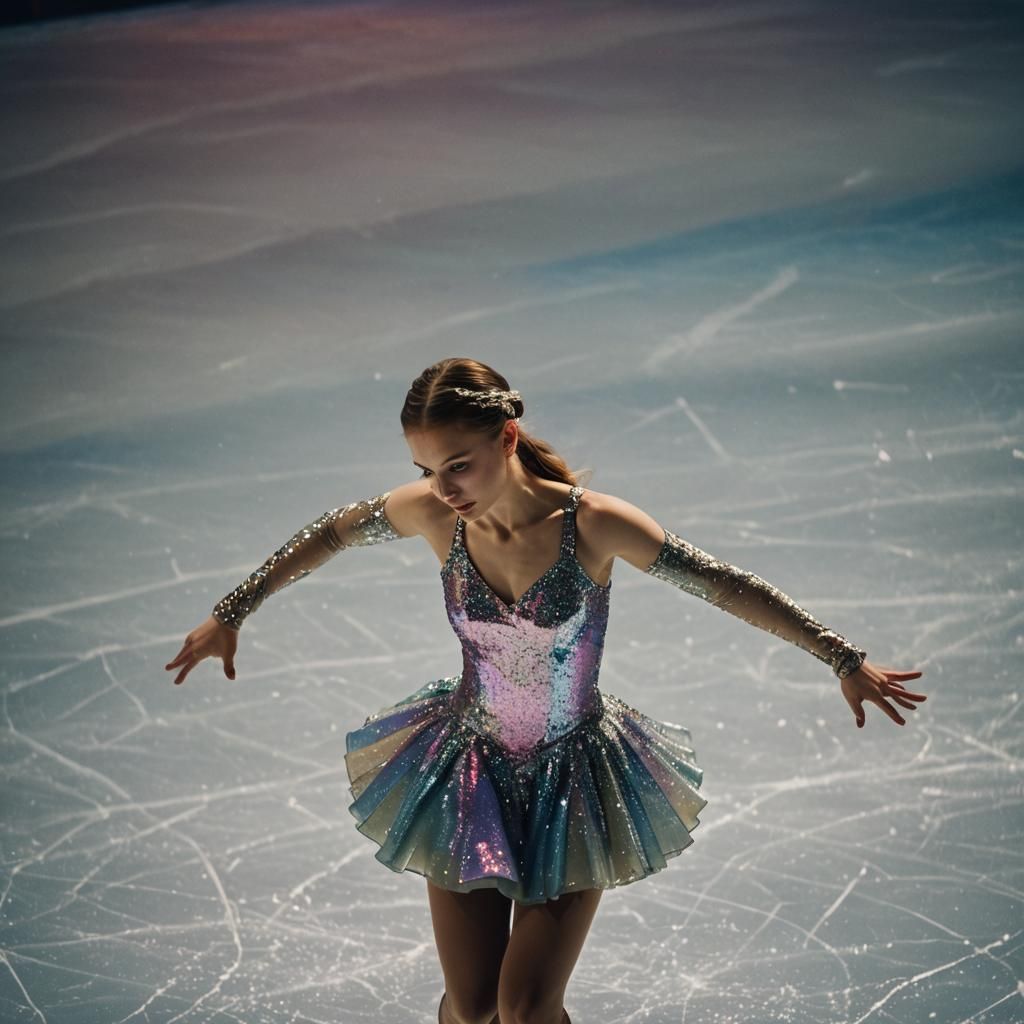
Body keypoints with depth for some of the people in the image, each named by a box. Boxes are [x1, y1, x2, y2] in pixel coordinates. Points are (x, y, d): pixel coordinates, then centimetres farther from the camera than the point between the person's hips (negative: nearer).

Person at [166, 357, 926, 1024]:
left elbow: (726, 587, -17)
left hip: (574, 786, -2)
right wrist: (230, 616, 15)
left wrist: (846, 660, -16)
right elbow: (328, 535, 5)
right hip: (470, 776, 2)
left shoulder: (592, 524, -23)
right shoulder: (430, 512, -14)